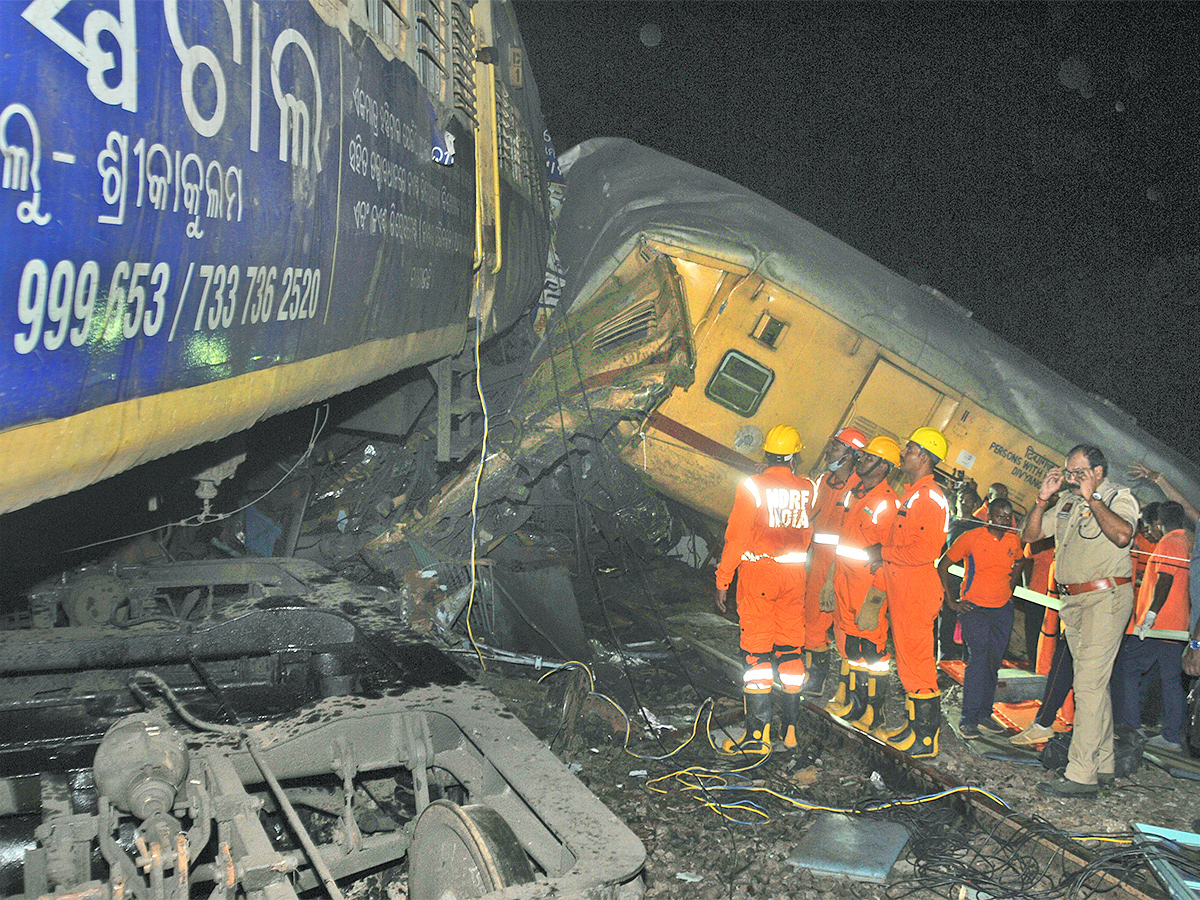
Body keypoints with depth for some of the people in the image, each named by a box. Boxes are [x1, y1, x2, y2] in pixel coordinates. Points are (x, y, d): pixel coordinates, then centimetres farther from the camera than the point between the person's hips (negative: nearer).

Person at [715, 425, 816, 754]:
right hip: (794, 574, 4)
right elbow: (808, 534, 6)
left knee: (756, 651, -1)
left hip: (757, 572, -4)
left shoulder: (752, 487, -11)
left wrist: (723, 580, -5)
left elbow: (736, 537, -11)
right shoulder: (808, 488, 1)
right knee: (790, 650, 12)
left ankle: (758, 733, -3)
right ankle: (791, 728, 18)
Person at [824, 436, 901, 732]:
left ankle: (872, 715, 9)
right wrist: (830, 580, 18)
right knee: (847, 644, 16)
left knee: (871, 649, -1)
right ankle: (848, 702, 29)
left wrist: (873, 602, -19)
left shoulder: (889, 504, -13)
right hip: (843, 580, 8)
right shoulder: (852, 494, 12)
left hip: (868, 584, -8)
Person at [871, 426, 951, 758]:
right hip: (901, 588, 10)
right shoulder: (911, 494, 18)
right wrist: (882, 555, 11)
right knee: (907, 659, 15)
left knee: (917, 661, -5)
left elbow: (927, 549, -23)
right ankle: (914, 726, 25)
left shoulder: (931, 497, -15)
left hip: (917, 591, -10)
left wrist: (885, 553, -15)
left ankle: (926, 739, 2)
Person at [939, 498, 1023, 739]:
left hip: (1002, 609, 5)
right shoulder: (971, 538, -9)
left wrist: (1009, 590, 16)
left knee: (994, 661, 7)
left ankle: (984, 715, 18)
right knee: (978, 657, -14)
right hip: (974, 607, -5)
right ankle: (968, 719, -9)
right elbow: (943, 566, -3)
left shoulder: (1013, 541, 5)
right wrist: (951, 601, -6)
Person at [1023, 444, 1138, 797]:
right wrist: (1042, 499, 0)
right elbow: (1030, 535, 13)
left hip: (1107, 597, -8)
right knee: (1094, 683, 14)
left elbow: (1122, 535, -28)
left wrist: (1092, 498, -22)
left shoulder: (1119, 498, -7)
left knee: (1089, 684, -13)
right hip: (1074, 600, 8)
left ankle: (1080, 775, -13)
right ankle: (1103, 764, 24)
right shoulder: (1067, 501, 13)